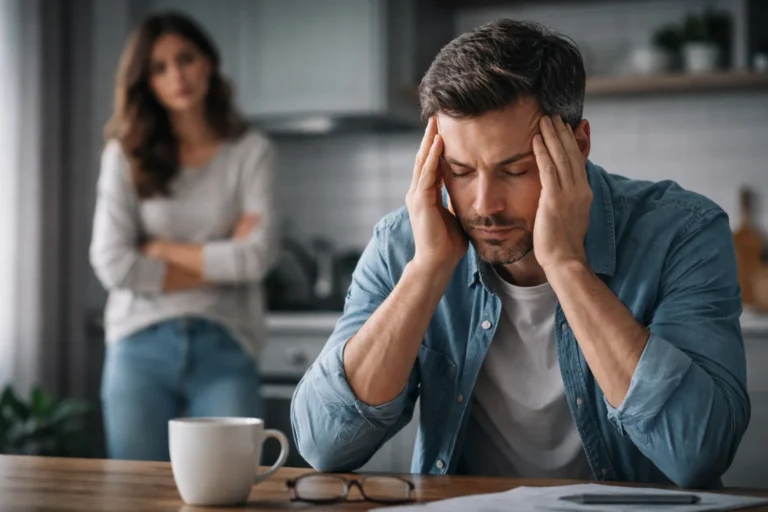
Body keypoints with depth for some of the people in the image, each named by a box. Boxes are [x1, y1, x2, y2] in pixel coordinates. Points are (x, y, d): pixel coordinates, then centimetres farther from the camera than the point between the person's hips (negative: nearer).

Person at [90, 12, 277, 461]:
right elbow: (113, 264, -7)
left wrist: (162, 249, -5)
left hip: (224, 347, -1)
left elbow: (257, 257, -9)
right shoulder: (126, 155, 3)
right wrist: (219, 263, -5)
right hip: (142, 346, 1)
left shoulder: (251, 152, 2)